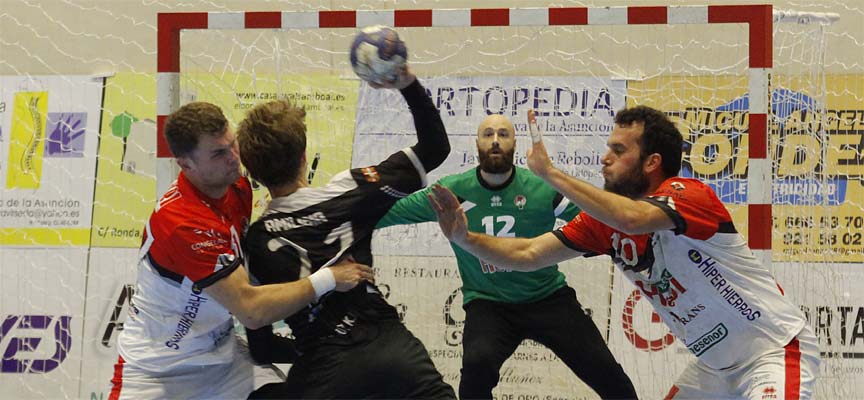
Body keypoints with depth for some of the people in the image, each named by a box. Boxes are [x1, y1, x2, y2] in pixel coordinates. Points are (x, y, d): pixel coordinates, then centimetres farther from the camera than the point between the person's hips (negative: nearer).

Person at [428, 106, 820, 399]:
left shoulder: (689, 195, -23)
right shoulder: (606, 216, -1)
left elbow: (633, 219, -43)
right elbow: (528, 254, -1)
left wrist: (550, 173, -36)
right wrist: (465, 238, -16)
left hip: (775, 349, -8)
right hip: (716, 364, 8)